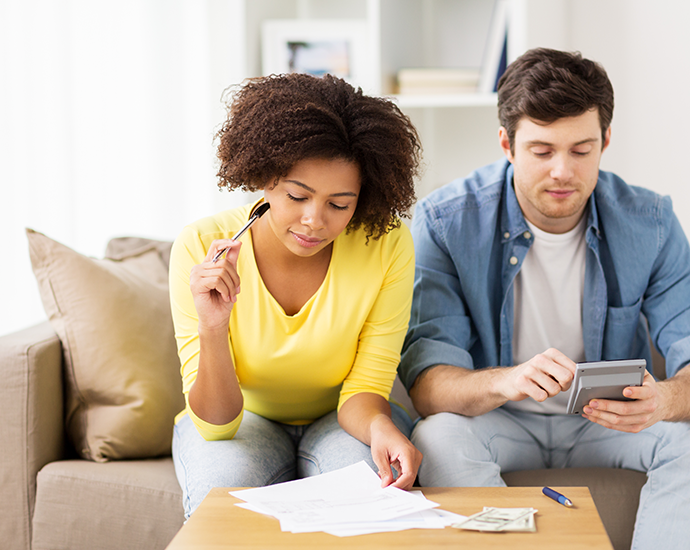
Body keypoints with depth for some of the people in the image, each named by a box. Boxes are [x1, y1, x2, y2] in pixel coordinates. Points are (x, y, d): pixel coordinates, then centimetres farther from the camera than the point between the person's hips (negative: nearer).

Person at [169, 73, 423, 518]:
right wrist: (213, 329, -41)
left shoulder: (388, 246, -21)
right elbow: (215, 423, -22)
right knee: (225, 487, -33)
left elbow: (365, 386, -14)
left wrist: (379, 428, -38)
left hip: (339, 418, 1)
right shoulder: (202, 248, -23)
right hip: (241, 418, 0)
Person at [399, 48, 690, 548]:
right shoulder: (444, 221, -14)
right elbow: (426, 383, -20)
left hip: (612, 424, 2)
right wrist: (505, 381, -43)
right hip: (495, 424, -1)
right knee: (439, 436, -33)